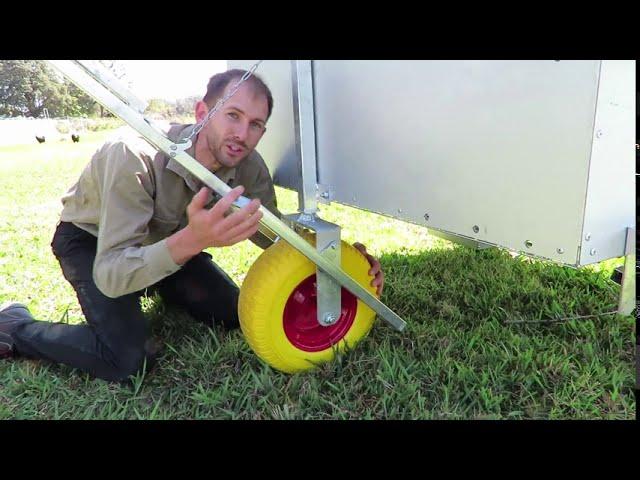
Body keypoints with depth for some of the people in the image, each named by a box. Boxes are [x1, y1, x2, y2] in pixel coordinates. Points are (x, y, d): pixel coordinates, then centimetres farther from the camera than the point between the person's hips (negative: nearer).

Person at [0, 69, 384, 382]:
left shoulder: (249, 168, -22)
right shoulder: (135, 156, -38)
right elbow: (110, 276, -40)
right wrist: (191, 240, -58)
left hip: (161, 241, 5)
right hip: (92, 241, -5)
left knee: (234, 315, 0)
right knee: (131, 360, -22)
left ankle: (157, 290, 26)